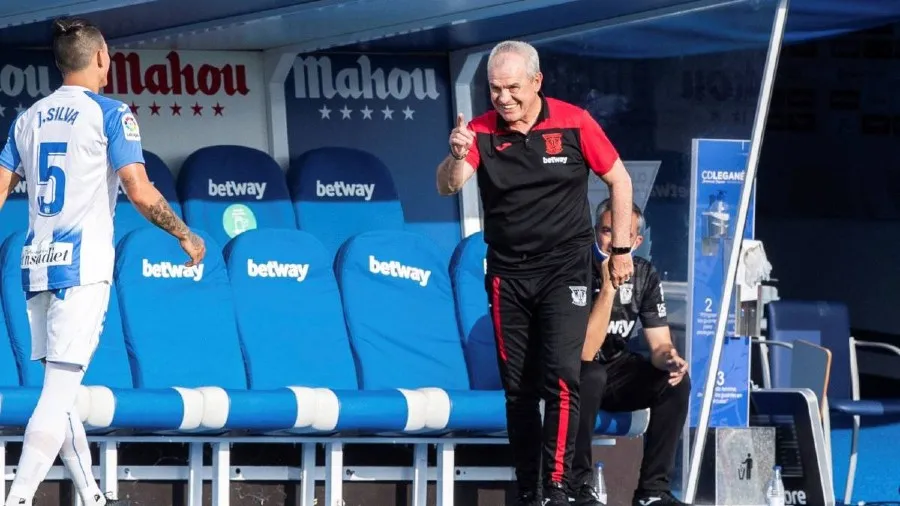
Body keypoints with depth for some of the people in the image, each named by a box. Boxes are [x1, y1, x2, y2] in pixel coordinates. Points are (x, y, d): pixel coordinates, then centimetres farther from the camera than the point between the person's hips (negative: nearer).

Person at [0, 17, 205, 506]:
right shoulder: (110, 114, -5)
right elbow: (140, 192, -13)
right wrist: (186, 236, 0)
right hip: (83, 268, -6)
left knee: (60, 390, 13)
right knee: (59, 392, -10)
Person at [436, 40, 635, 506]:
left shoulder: (573, 123, -8)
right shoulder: (482, 131, -5)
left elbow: (619, 180, 3)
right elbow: (447, 187, -18)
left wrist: (621, 248, 4)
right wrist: (457, 156, -40)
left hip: (565, 270, -3)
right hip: (507, 274, 3)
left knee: (560, 376, -16)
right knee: (517, 387, 7)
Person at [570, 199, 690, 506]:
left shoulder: (644, 275, -4)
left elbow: (659, 345, -2)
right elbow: (585, 353, -30)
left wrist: (669, 358, -28)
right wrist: (608, 287, -34)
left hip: (615, 371, 5)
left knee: (676, 381, -19)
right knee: (591, 375, -38)